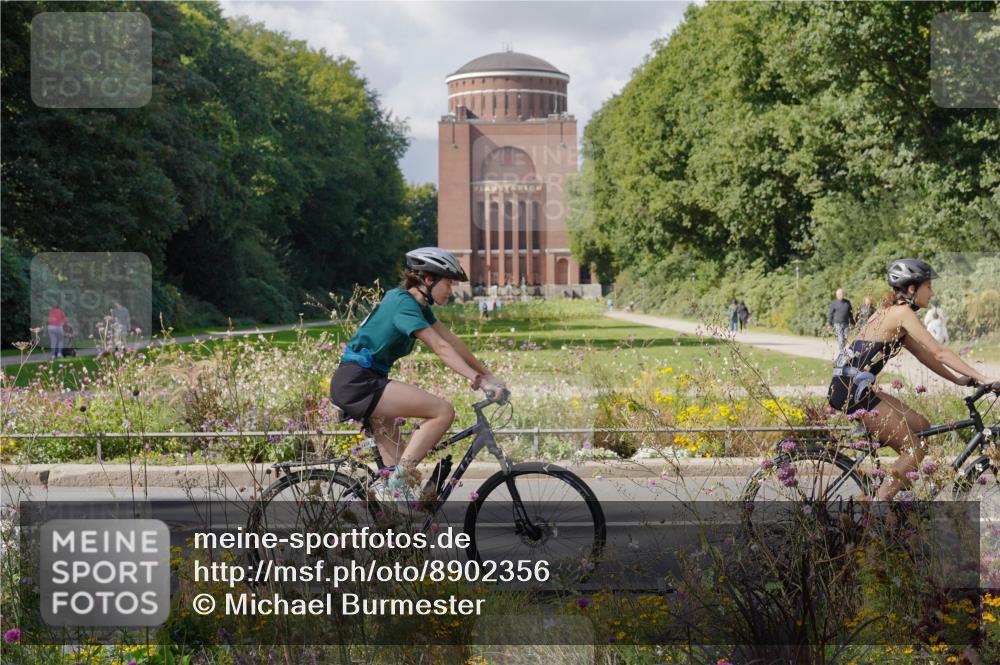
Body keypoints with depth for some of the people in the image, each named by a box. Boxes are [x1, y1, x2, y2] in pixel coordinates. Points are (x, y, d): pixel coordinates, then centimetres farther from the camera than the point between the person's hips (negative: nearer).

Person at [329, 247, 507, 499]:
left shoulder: (418, 304, 14)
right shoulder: (404, 304, -15)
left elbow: (452, 341, 13)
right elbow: (441, 348, -24)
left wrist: (488, 375, 10)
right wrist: (478, 380, -30)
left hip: (352, 384, 11)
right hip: (358, 383, -11)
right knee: (444, 411, -18)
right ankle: (399, 478, -17)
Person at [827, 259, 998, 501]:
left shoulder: (891, 310, 17)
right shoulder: (903, 312, -11)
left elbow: (923, 354, 21)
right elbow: (939, 353, -15)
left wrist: (958, 379, 18)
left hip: (857, 388, 9)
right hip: (852, 390, -9)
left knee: (921, 426, 16)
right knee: (915, 448, -4)